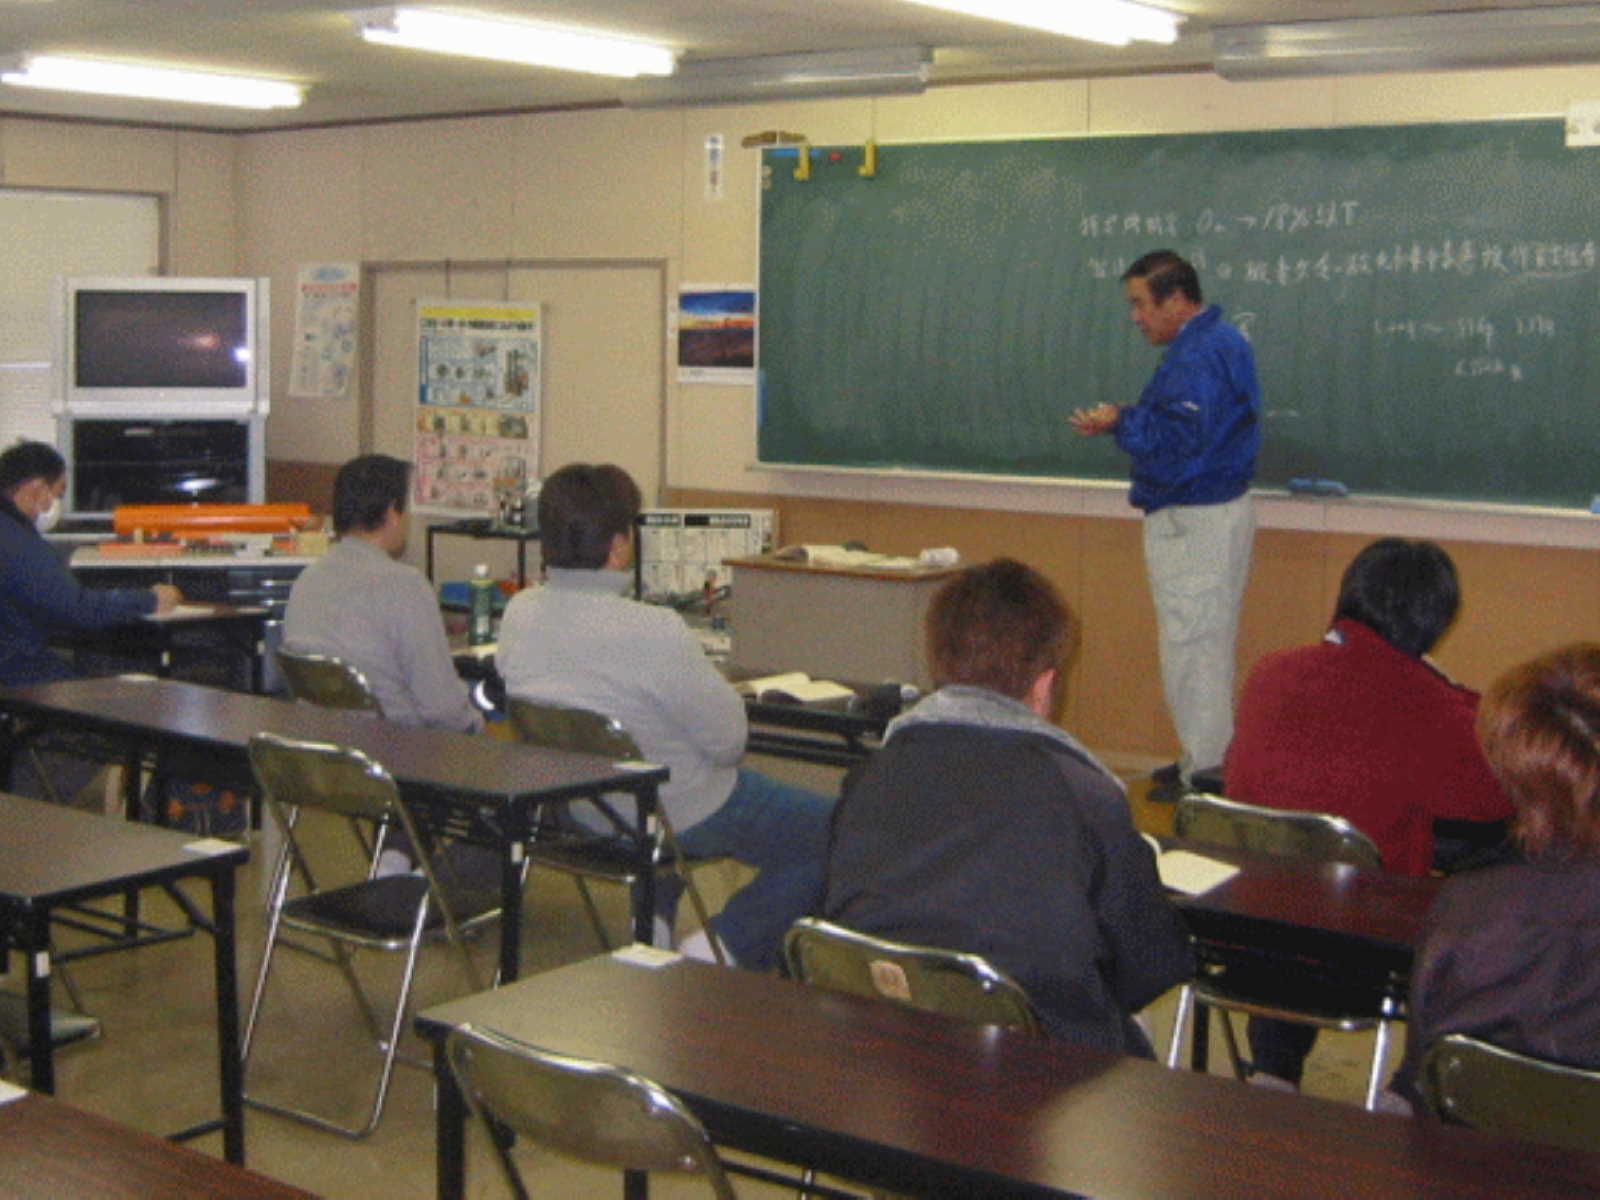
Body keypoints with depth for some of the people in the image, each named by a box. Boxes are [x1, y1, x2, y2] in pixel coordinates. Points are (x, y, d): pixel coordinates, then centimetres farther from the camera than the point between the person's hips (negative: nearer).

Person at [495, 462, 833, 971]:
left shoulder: (518, 614, -10)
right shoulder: (653, 633, -32)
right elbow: (728, 740, -21)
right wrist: (720, 686, -1)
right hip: (679, 817, -8)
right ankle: (722, 948, 2)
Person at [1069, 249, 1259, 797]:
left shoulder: (1196, 358, -20)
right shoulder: (1223, 341, 13)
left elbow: (1175, 444, -25)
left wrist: (1120, 422, -11)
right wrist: (1126, 421, 6)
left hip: (1193, 524, -11)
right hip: (1222, 510, 11)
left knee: (1191, 646, -3)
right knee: (1209, 644, 17)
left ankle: (1203, 773, 3)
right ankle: (1212, 760, 26)